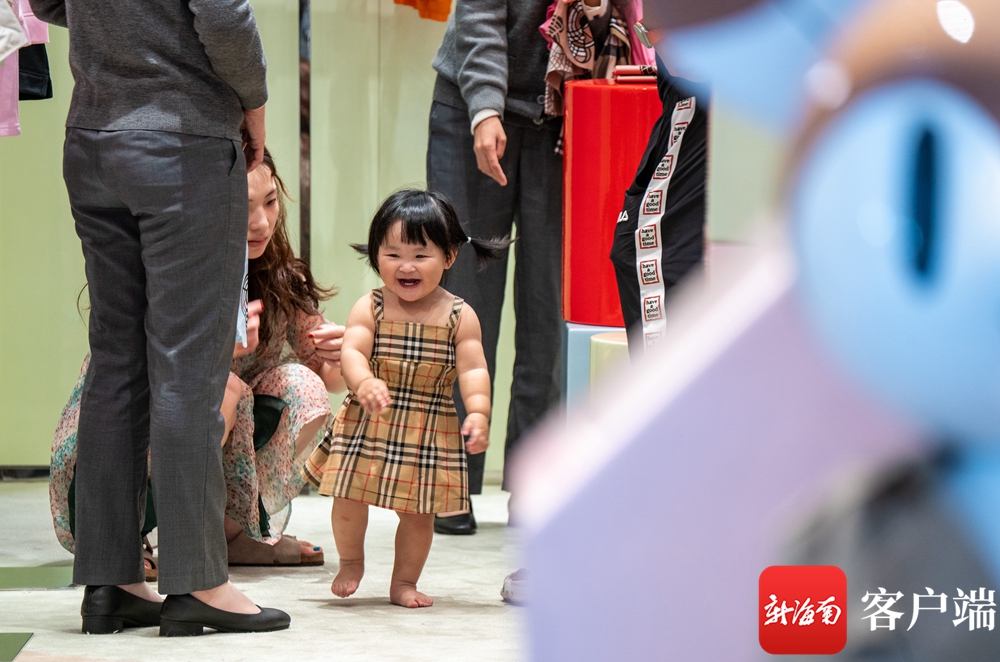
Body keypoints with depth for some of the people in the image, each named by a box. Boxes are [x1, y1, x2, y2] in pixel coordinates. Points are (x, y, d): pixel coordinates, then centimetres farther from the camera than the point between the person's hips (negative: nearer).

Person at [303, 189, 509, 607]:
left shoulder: (459, 316, -3)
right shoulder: (369, 308, -4)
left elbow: (473, 369, -7)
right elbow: (352, 352, -15)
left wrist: (478, 413, -23)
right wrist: (364, 383, -36)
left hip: (430, 430, 0)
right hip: (368, 425, 0)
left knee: (418, 509, 5)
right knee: (348, 499, 0)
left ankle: (404, 582, 22)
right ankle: (350, 561, 27)